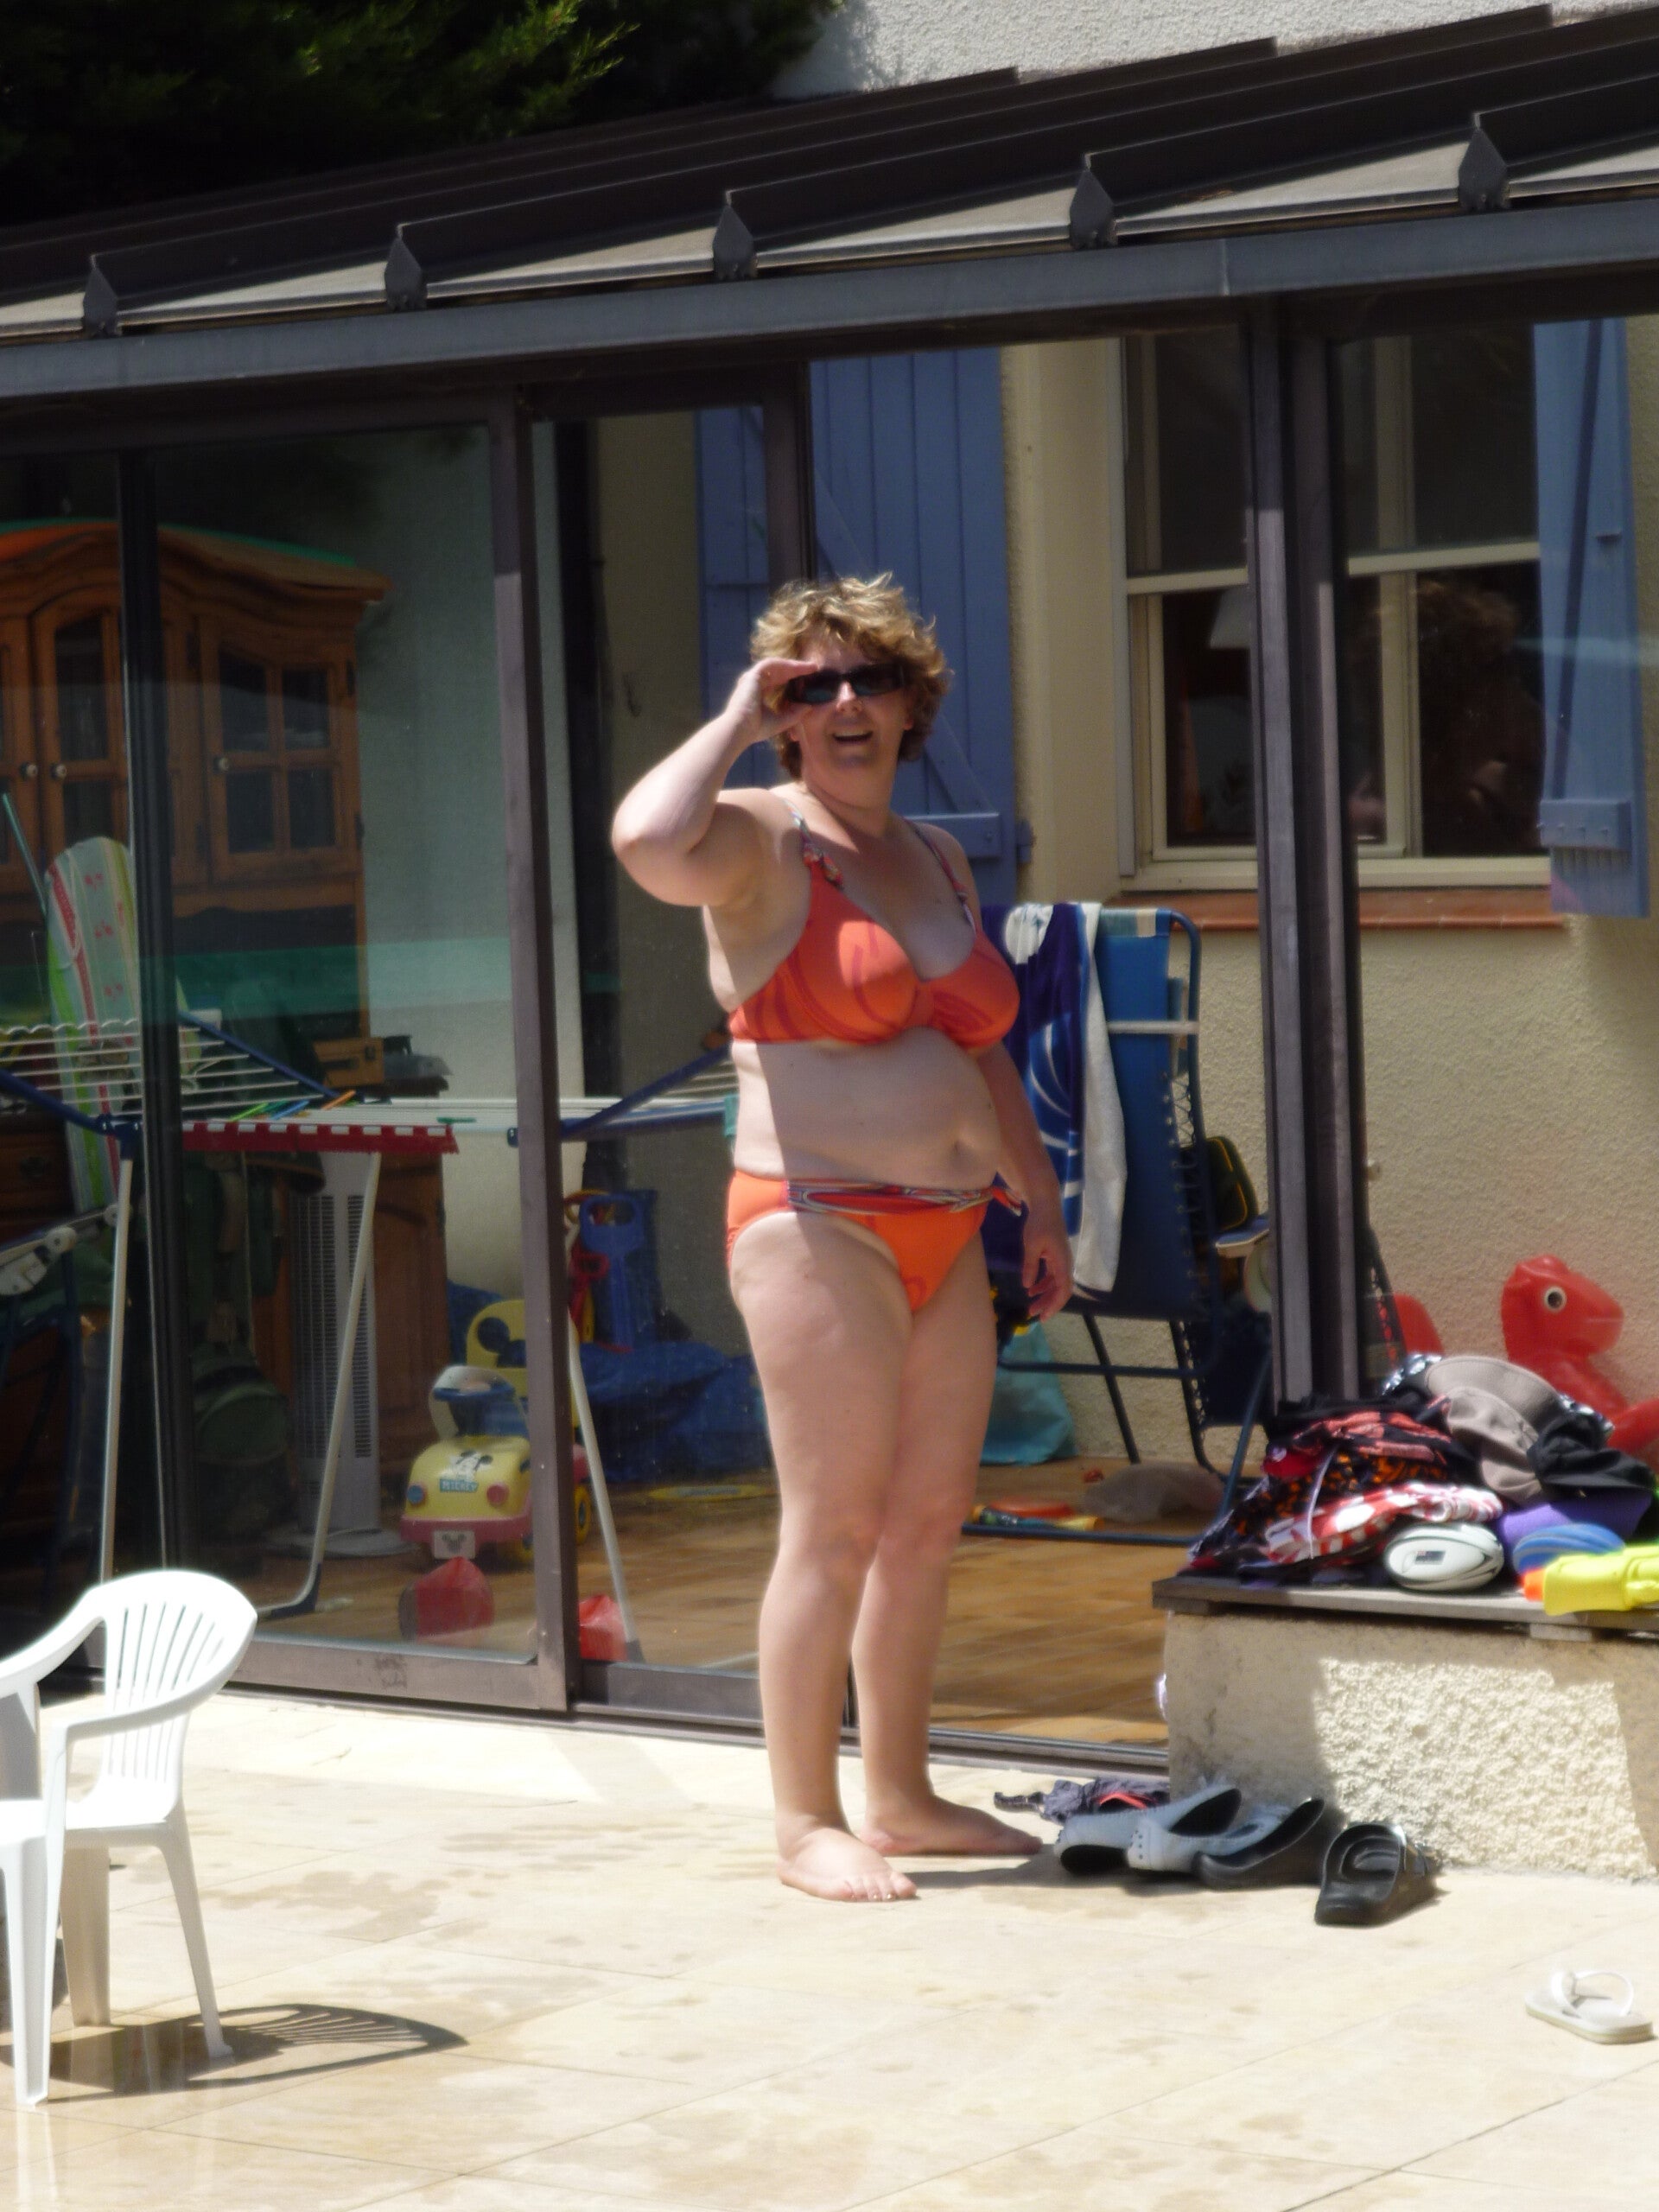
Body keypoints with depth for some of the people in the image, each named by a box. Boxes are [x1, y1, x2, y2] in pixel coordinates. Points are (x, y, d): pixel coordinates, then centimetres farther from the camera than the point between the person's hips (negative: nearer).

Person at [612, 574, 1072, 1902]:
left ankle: (901, 1795, 21)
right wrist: (737, 722, -14)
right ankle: (807, 1823, 1)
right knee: (836, 1527, -7)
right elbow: (648, 843, -29)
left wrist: (1041, 1201, 22)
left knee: (933, 1520, 10)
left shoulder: (938, 860, 18)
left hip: (944, 1236, 8)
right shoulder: (760, 843, -5)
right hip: (820, 1228, -8)